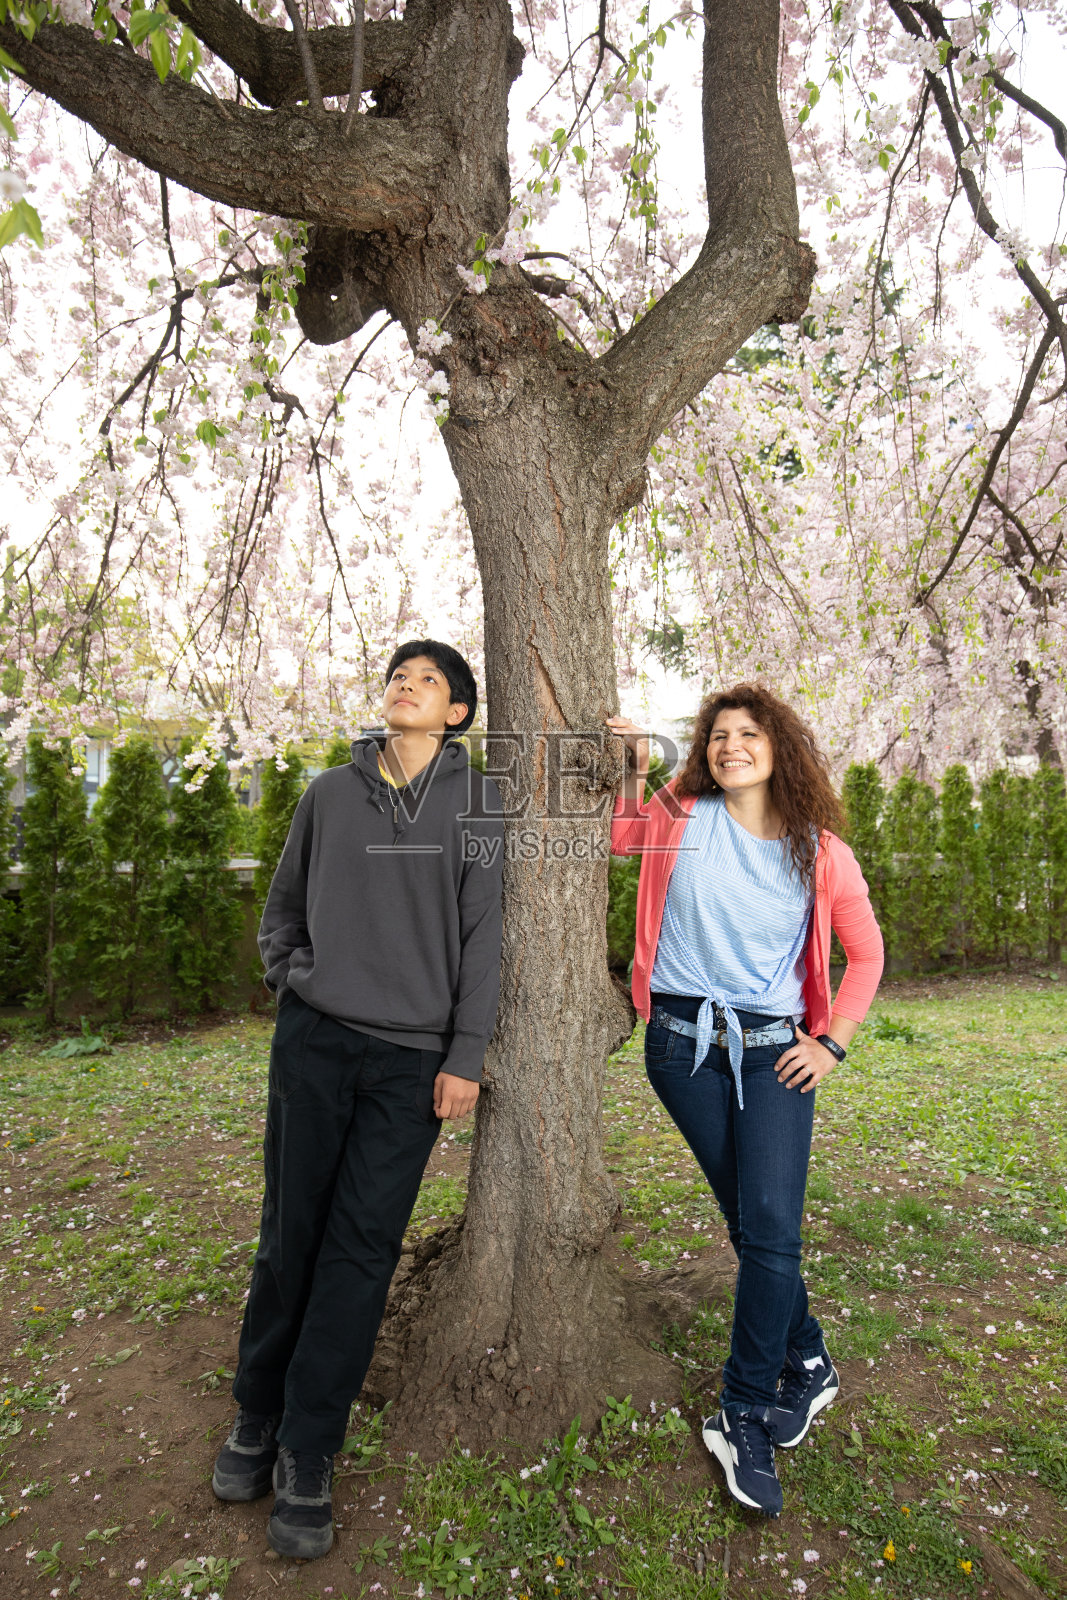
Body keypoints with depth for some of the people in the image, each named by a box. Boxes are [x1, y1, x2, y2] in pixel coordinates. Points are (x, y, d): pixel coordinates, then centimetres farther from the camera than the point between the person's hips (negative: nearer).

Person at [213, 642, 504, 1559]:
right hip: (314, 1038, 2)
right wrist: (291, 975, 0)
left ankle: (308, 1457, 19)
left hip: (413, 1056, -1)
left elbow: (482, 934, -2)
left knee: (361, 1250, 3)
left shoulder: (476, 801, 2)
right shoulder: (331, 793, 8)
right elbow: (283, 905, 17)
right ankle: (257, 1418, 32)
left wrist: (465, 1055, -5)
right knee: (291, 1233, 11)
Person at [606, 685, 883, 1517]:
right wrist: (633, 771, -2)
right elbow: (612, 836, 14)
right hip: (684, 1044, 0)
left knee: (772, 1228, -9)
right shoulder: (682, 818, -1)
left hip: (774, 1051, 0)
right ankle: (808, 1365, 34)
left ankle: (744, 1415, 13)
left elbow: (866, 953, 10)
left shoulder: (821, 852, 0)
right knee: (751, 1225, 9)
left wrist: (832, 1042, 2)